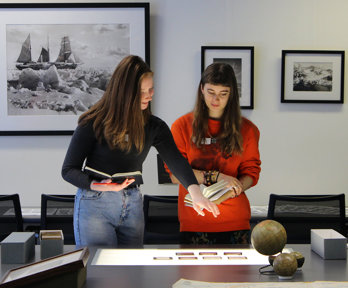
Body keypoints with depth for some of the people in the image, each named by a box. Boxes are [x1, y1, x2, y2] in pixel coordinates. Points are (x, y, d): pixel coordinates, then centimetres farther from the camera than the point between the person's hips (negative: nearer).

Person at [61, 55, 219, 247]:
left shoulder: (154, 127, 2)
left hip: (133, 205, 4)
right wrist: (99, 185, -26)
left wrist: (195, 193, -29)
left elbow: (175, 160, -11)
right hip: (95, 204, -4)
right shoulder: (94, 123, -10)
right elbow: (68, 170, -7)